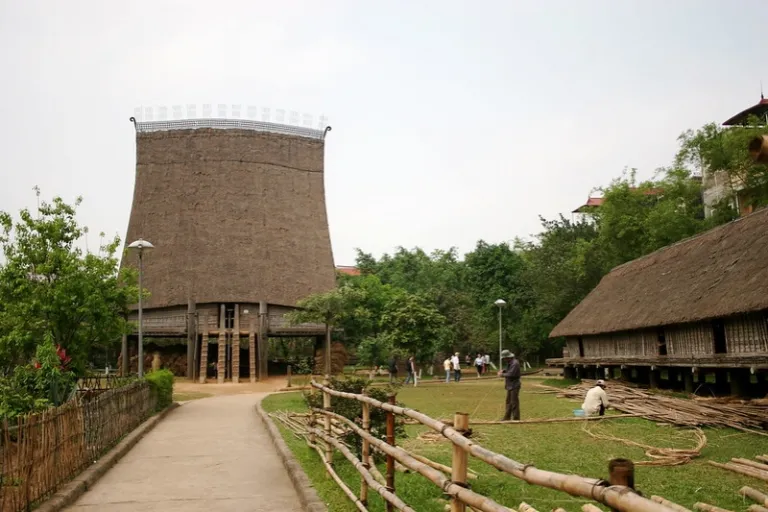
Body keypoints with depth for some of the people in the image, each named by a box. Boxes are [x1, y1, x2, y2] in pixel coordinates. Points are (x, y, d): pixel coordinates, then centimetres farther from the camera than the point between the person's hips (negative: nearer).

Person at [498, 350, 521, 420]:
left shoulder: (515, 363, -20)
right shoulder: (509, 363, 11)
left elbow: (511, 374, -26)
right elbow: (507, 370, 23)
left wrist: (502, 375, -14)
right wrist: (503, 370, 2)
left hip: (514, 386, -10)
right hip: (509, 386, 10)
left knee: (514, 402, -5)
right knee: (508, 402, 16)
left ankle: (516, 418, 1)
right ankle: (507, 417, 24)